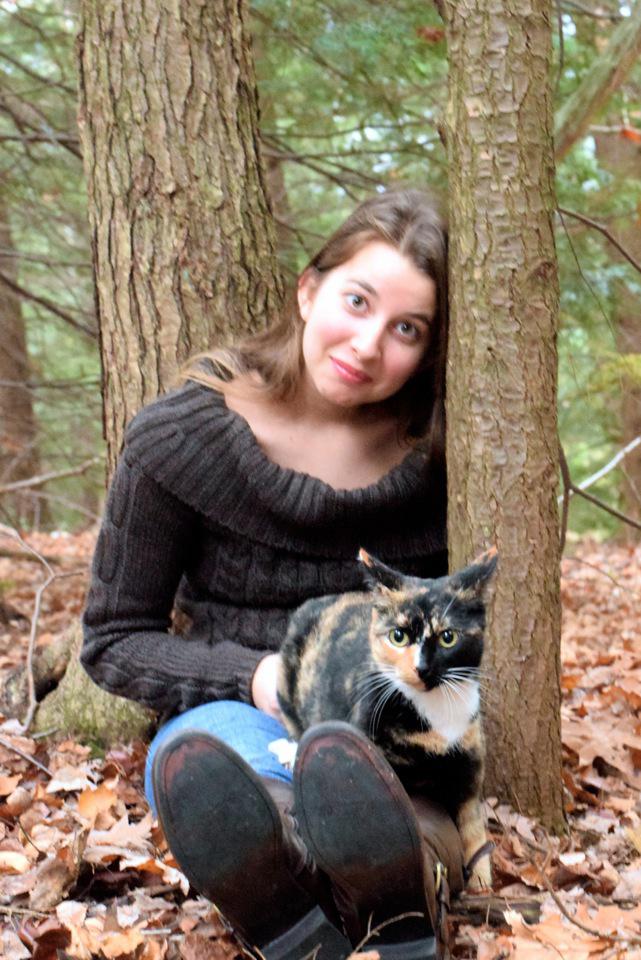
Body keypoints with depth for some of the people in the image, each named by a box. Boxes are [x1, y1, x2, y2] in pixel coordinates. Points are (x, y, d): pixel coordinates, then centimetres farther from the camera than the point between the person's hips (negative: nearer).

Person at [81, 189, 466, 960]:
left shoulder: (437, 454, 3)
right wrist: (250, 677, -14)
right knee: (196, 758, -38)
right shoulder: (181, 439, -1)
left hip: (407, 725, 1)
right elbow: (113, 640, 4)